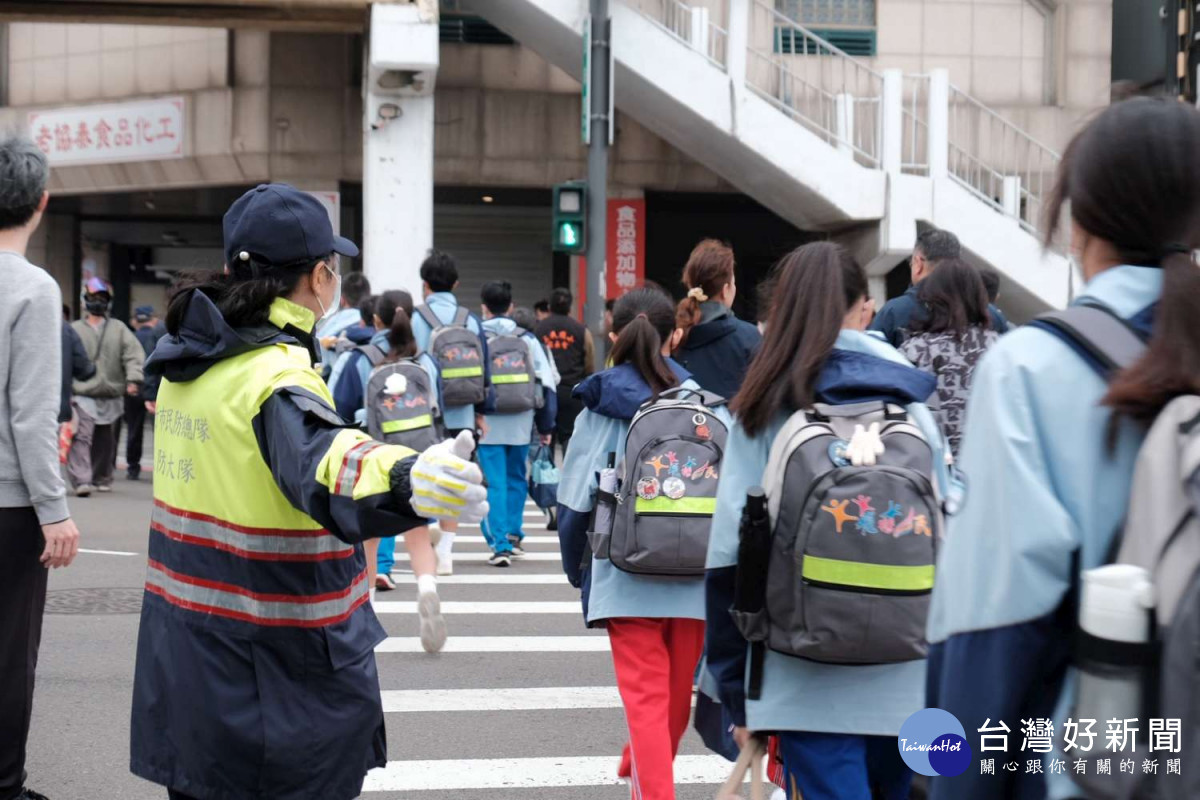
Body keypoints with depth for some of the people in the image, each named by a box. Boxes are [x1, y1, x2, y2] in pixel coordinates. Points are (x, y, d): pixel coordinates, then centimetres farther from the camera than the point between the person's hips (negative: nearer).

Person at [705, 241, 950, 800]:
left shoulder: (763, 410, -1)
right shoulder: (909, 404, 5)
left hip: (808, 684, -3)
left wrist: (736, 691, 3)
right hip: (907, 678, 3)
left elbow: (731, 555, -4)